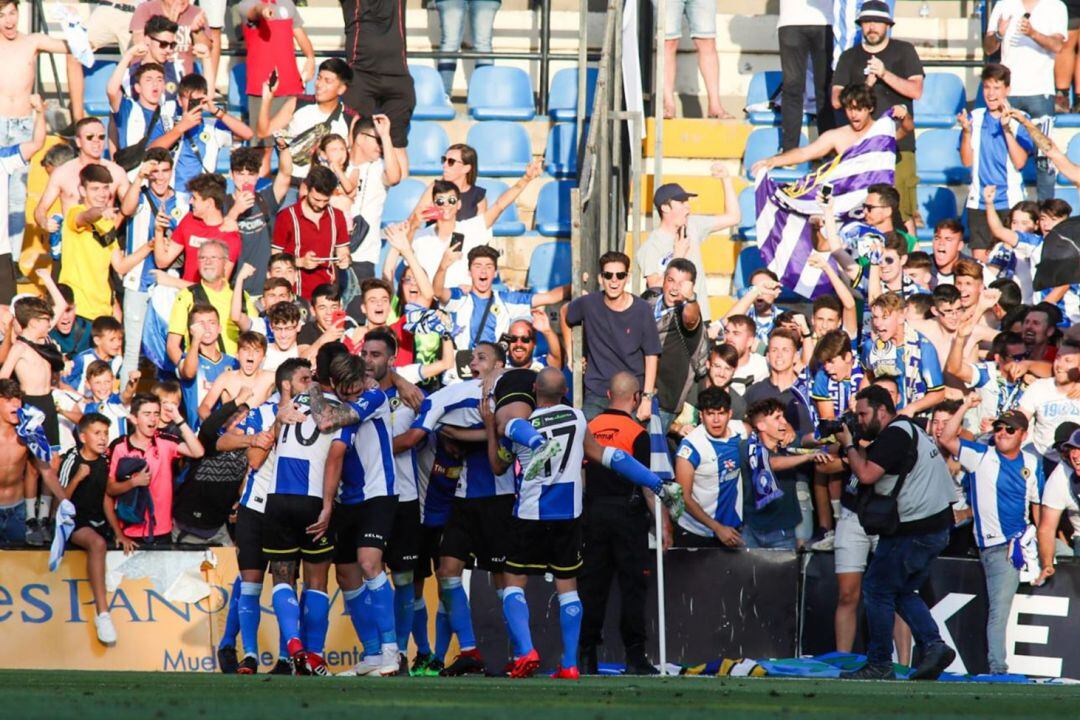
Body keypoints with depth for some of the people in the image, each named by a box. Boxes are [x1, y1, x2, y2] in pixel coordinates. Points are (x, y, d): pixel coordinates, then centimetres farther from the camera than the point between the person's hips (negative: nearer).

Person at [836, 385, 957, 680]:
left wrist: (848, 445, -7)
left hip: (914, 531, -10)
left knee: (877, 590, -1)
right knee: (903, 591, 18)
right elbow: (874, 471, 18)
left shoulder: (894, 434, -14)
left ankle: (879, 665, 2)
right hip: (936, 526, 10)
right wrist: (854, 449, 6)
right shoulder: (909, 430, 18)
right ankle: (933, 646, 3)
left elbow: (867, 475, -21)